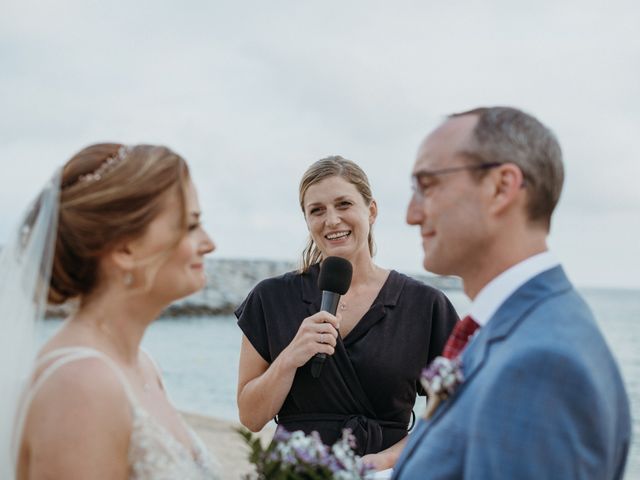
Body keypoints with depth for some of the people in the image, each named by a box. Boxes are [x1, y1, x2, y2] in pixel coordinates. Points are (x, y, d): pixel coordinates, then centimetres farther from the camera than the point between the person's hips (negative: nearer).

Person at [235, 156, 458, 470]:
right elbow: (251, 419, -1)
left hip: (388, 471, 0)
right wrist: (290, 359, -17)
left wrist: (388, 459, -15)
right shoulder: (271, 299, -2)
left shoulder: (426, 305, -4)